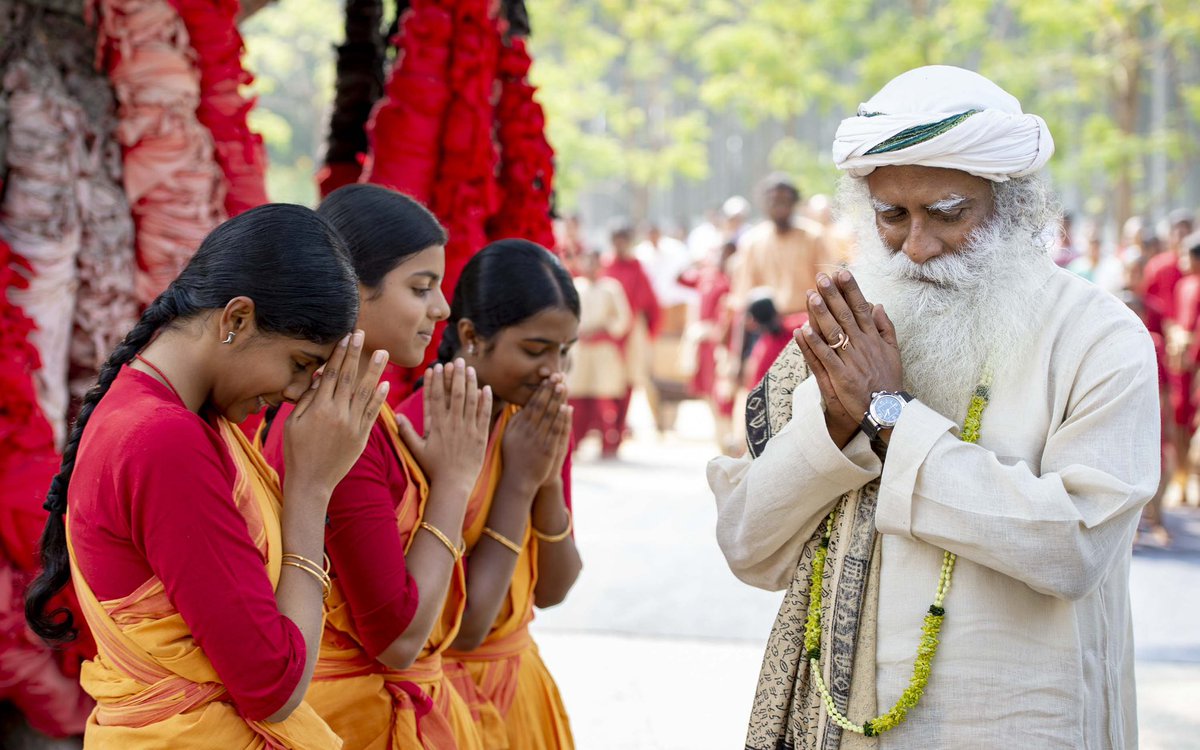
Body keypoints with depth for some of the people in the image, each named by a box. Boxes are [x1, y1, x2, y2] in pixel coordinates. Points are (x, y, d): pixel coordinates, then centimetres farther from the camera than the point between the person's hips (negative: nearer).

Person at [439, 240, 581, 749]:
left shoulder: (543, 423, -2)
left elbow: (550, 591, 2)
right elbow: (462, 628, -21)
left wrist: (550, 481, -13)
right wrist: (519, 481, -21)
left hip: (519, 679, 7)